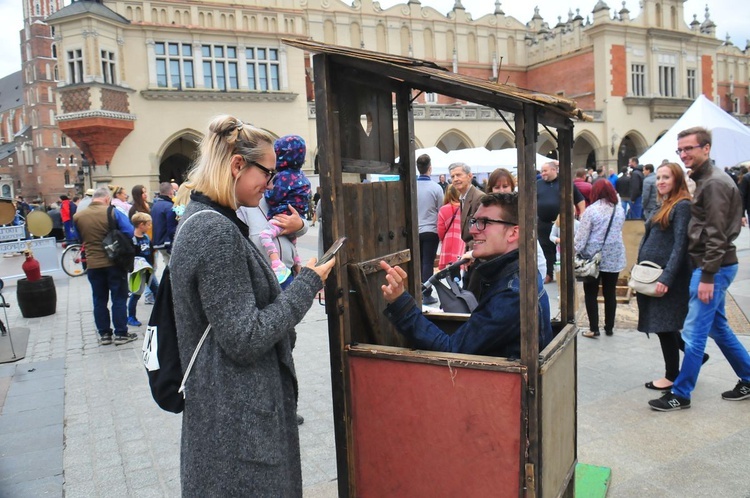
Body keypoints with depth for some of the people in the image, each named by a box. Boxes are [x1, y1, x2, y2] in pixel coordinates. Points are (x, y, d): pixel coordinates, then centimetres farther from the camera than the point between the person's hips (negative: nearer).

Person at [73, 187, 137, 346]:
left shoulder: (77, 216, -1)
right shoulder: (112, 212, -11)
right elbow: (129, 232, -12)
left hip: (93, 264, 3)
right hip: (114, 262, -3)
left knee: (99, 300, 13)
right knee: (119, 298, 6)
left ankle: (104, 334, 19)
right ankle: (121, 334, 10)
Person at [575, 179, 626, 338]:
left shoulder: (591, 210, -9)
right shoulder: (620, 211, 5)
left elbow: (582, 235, -11)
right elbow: (618, 232, 14)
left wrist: (575, 252, -8)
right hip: (614, 257, 4)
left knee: (591, 293, 5)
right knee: (610, 293, 11)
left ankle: (594, 328, 5)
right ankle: (609, 327, 18)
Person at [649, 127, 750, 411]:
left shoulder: (714, 183, -16)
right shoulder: (705, 180, 15)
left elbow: (717, 235, -21)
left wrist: (707, 277, -22)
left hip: (714, 267, -10)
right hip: (712, 266, 10)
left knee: (694, 332, -4)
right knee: (718, 326, 19)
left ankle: (680, 395, 6)